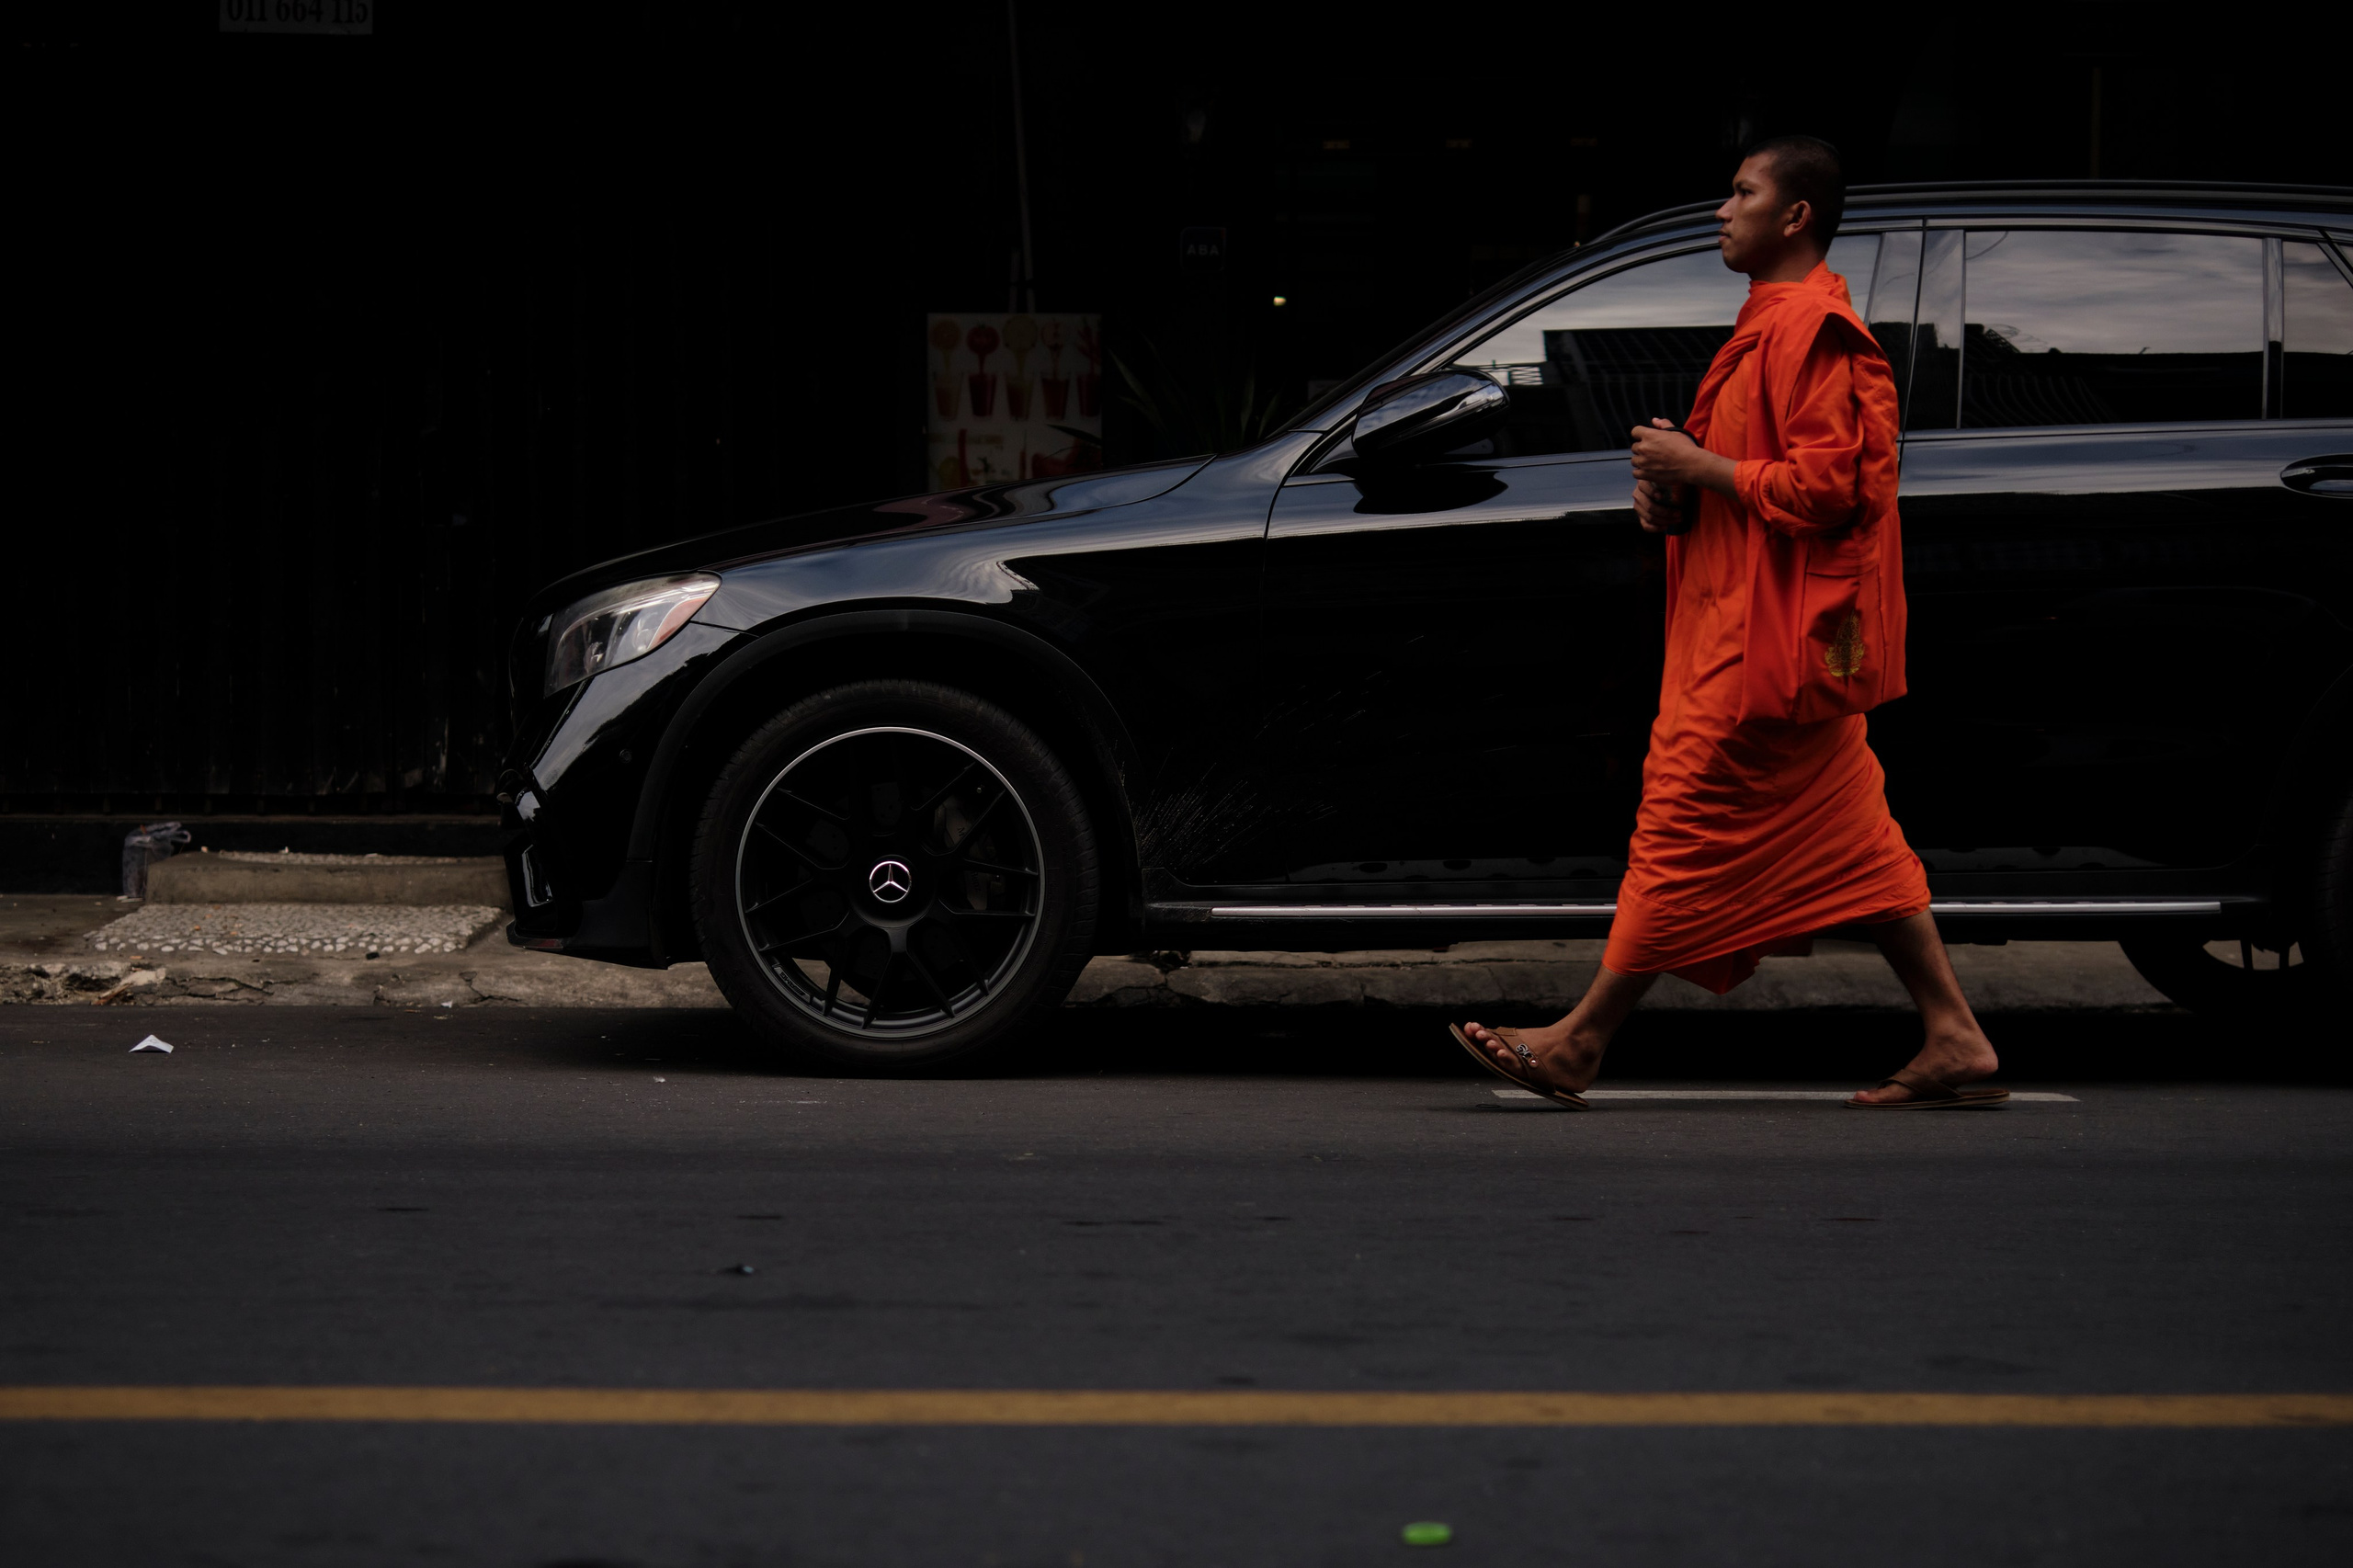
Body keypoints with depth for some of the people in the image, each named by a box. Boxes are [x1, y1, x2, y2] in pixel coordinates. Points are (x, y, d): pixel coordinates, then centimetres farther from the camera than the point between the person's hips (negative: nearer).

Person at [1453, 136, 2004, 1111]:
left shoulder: (1809, 334, -15)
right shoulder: (1779, 325, 20)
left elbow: (1823, 485, -23)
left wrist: (1697, 467, -15)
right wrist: (1676, 492, 10)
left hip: (1766, 639, -11)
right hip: (1752, 623, 11)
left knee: (1689, 822, -5)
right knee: (1846, 841, 9)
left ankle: (1579, 1045, -1)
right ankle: (1955, 1040, 8)